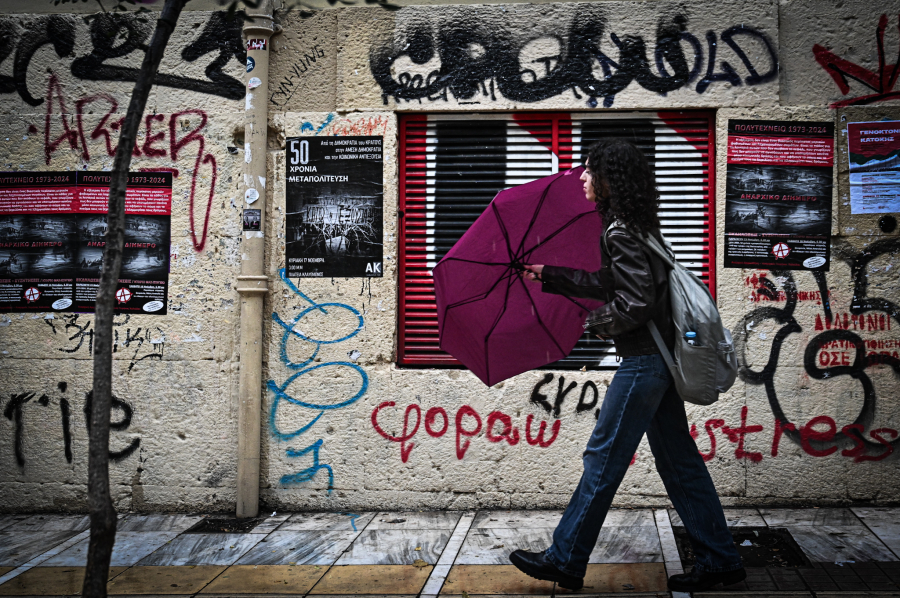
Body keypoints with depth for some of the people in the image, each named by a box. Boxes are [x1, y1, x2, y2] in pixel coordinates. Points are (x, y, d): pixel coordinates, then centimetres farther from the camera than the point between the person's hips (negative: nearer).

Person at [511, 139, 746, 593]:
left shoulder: (621, 233, -17)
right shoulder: (638, 227, 13)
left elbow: (635, 302, -23)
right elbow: (607, 284, 23)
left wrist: (598, 322, -5)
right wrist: (548, 277, 24)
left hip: (644, 360, -10)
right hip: (660, 355, 10)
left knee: (603, 457, -1)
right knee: (678, 460, 13)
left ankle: (565, 561, 8)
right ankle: (718, 560, 18)